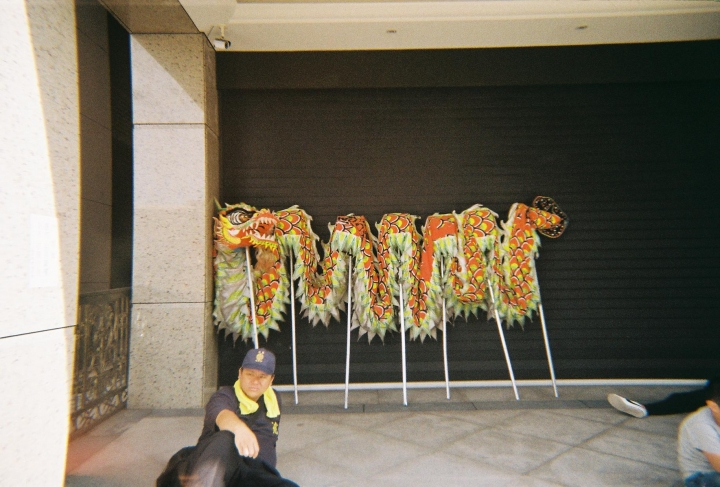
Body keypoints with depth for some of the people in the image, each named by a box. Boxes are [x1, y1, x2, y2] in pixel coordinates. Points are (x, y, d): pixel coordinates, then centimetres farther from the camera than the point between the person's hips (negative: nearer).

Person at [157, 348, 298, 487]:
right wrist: (240, 428, -47)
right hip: (218, 465, -3)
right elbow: (223, 415, -25)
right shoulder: (225, 396, 2)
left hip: (258, 475, 4)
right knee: (224, 440, -39)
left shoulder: (274, 400, 21)